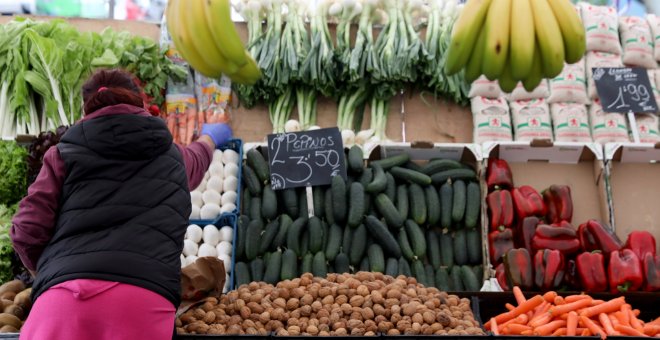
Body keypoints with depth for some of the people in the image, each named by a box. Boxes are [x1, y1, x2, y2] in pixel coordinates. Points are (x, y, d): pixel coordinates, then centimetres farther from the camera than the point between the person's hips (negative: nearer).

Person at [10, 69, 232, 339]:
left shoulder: (64, 153, 17)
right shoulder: (172, 156, 26)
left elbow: (28, 232, 7)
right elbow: (197, 159, 51)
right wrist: (210, 137, 75)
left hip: (67, 293, -1)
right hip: (145, 297, 2)